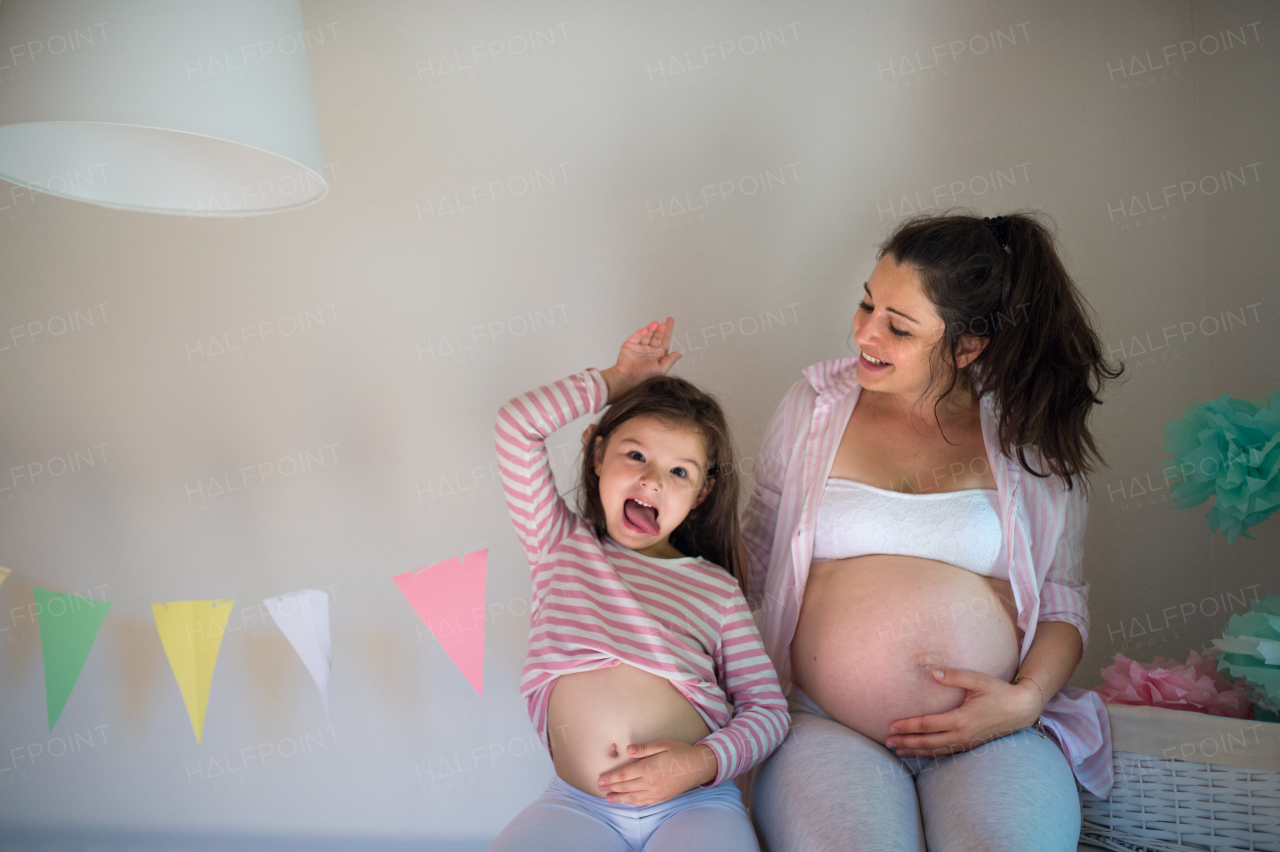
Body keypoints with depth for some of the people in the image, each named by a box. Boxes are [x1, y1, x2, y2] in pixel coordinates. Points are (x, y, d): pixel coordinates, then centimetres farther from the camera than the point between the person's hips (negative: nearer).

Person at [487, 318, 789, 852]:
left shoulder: (716, 587, 13)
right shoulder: (562, 545, 15)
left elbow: (768, 710, 10)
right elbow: (516, 426, 5)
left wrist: (703, 761, -10)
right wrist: (616, 381, 15)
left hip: (695, 803, 0)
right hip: (578, 804, 1)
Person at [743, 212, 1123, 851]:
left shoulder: (1031, 437, 6)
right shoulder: (816, 401, 7)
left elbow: (1063, 602, 11)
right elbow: (752, 559, 12)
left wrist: (1026, 699, -6)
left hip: (994, 731, 1)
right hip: (827, 727, 0)